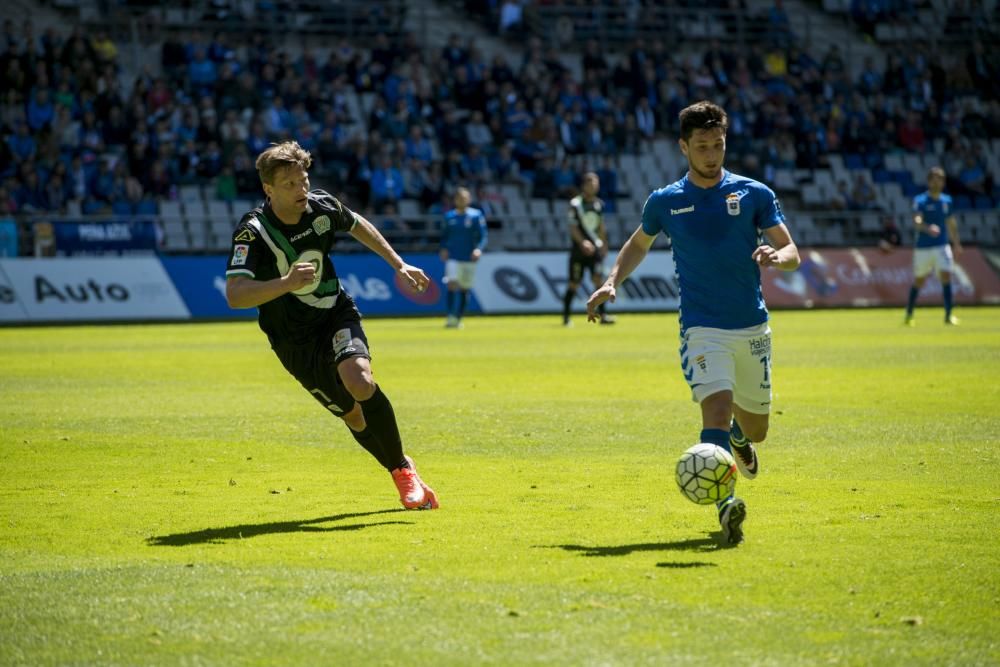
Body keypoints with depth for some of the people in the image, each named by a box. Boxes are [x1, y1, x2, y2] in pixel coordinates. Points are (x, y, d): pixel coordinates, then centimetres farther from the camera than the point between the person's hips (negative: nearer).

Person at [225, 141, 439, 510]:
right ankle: (402, 474, 25)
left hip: (337, 316, 1)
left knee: (360, 383, -27)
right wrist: (286, 283, -49)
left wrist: (399, 265, 17)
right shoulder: (252, 231, -24)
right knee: (354, 416, 0)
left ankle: (403, 468, -10)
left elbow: (358, 226, 15)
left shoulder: (323, 208, -10)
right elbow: (235, 295, -36)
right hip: (294, 341, -1)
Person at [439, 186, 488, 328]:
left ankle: (458, 318, 19)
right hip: (452, 258, 0)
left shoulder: (476, 215, 0)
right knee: (452, 284, -17)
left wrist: (479, 249, -20)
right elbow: (444, 236, 14)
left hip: (469, 258, 0)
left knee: (464, 290, 7)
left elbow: (482, 237, -2)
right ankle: (451, 316, -20)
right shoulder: (449, 216, 7)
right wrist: (443, 249, -4)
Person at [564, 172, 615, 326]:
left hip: (595, 248, 4)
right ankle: (566, 317, 11)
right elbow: (573, 228, -12)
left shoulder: (599, 204, 9)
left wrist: (604, 245, 16)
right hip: (578, 249, -4)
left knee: (599, 279, -7)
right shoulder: (575, 204, -8)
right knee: (574, 283, 0)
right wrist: (583, 242, -24)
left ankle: (603, 315, -7)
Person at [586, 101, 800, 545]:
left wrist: (777, 256, -24)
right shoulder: (665, 202, 3)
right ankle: (725, 505, -35)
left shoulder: (754, 194, 1)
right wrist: (611, 283, 7)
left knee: (755, 429, 13)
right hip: (703, 329, -2)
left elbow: (792, 253, -1)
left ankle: (738, 434, 51)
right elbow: (638, 245, 22)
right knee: (716, 408, -26)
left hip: (753, 328, 2)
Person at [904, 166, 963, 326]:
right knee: (919, 281, 8)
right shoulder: (920, 201, -7)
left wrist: (957, 244, 23)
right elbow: (917, 221, -24)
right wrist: (928, 228, -44)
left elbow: (951, 223, 20)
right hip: (923, 247, -3)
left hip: (942, 246, 3)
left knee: (946, 276, -13)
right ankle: (909, 315, 23)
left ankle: (948, 315, -13)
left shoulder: (946, 200, 8)